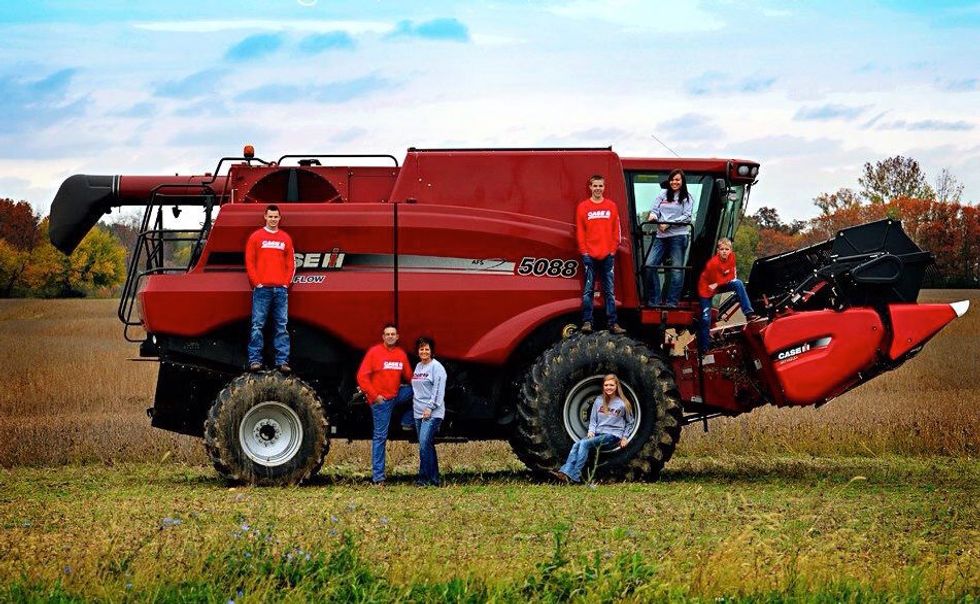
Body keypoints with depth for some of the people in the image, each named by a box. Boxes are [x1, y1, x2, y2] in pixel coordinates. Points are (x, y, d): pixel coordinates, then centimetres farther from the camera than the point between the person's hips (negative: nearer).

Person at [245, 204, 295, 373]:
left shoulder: (285, 238, 13)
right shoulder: (256, 237, 5)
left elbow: (291, 263, 13)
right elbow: (249, 262, 2)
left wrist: (286, 283, 2)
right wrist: (257, 283, -5)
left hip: (281, 289, 2)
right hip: (262, 288, -2)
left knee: (282, 326, 1)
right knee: (257, 325, -4)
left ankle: (282, 360, 2)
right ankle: (255, 360, -3)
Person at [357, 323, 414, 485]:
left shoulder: (401, 354, 6)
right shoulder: (374, 352, -9)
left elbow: (409, 377, 11)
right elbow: (362, 376, -12)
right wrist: (374, 396, -15)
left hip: (396, 396, 5)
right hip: (381, 400, -5)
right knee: (380, 436, -4)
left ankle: (406, 421, 3)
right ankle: (378, 476, 1)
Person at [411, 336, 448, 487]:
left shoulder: (436, 367, -7)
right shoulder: (418, 367, 17)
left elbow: (438, 390, -14)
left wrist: (430, 408, -18)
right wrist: (415, 403, 13)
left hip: (432, 413, -8)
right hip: (419, 412, 8)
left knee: (425, 444, -17)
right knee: (427, 446, 8)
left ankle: (425, 477, -15)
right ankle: (433, 478, 12)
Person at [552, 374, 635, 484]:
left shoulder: (623, 403, 0)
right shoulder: (599, 400, 11)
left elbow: (630, 423, 12)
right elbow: (593, 419, 17)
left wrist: (625, 437, 1)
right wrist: (591, 431, -1)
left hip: (613, 435, -5)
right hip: (597, 433, 5)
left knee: (585, 443, -30)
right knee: (576, 445, -25)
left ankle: (574, 476, -37)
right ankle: (565, 473, -39)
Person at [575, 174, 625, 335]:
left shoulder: (611, 206, 8)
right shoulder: (583, 207, 4)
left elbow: (616, 230, 8)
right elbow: (580, 231, 2)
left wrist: (613, 250, 0)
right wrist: (584, 251, -5)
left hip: (607, 255, 1)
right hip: (590, 255, -1)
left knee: (609, 291, 3)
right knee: (588, 290, -1)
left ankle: (613, 323, 3)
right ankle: (587, 322, 0)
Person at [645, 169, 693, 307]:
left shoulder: (686, 198, 7)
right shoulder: (662, 196, 16)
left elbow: (686, 217, -2)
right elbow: (655, 209, 13)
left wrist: (669, 223, -11)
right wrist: (653, 214, -12)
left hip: (678, 236, -3)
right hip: (661, 236, 3)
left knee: (676, 269, -5)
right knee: (650, 265, -9)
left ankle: (672, 302, -1)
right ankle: (653, 301, -3)